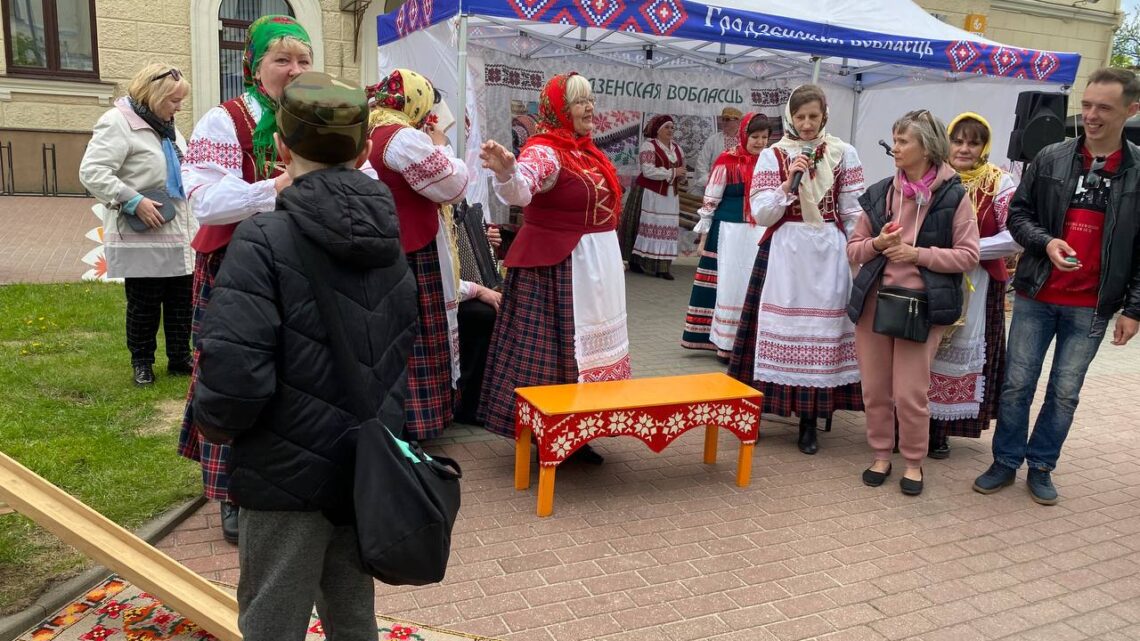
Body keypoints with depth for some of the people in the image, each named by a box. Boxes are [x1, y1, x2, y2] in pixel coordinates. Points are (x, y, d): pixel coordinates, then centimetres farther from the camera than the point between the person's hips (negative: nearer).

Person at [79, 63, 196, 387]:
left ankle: (180, 359, 23)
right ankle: (142, 363, 20)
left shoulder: (166, 125, 14)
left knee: (181, 300, 12)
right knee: (144, 304, 4)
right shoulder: (117, 123, -14)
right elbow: (91, 172, -21)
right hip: (142, 238, -8)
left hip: (178, 234, 8)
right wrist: (134, 201, -24)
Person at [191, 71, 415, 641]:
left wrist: (213, 421, -4)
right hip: (369, 471, 6)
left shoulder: (264, 240, -17)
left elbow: (235, 376, -23)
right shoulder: (387, 240, 3)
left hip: (289, 476, -6)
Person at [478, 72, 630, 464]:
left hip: (597, 265, 10)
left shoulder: (587, 151, 12)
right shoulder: (544, 151, -16)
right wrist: (506, 171, -58)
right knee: (555, 346, -4)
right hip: (557, 268, -9)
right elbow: (520, 189, -37)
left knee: (590, 343, 14)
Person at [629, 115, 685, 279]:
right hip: (650, 193, -7)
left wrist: (680, 175, -6)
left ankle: (662, 266, 4)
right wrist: (672, 172, -15)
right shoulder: (649, 145, -7)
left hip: (670, 195, 7)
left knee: (666, 228, 2)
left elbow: (682, 171, 19)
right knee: (648, 227, -7)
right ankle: (638, 263, 0)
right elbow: (648, 171, -18)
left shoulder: (677, 148, 15)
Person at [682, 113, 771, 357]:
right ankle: (725, 342, 10)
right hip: (731, 232, -4)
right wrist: (704, 235, -4)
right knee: (730, 285, 2)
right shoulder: (728, 162, -8)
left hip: (761, 233, 5)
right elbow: (710, 200, -5)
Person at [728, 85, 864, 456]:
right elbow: (760, 214, -3)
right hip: (785, 252, -1)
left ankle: (810, 421, 14)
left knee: (821, 330, 3)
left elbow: (854, 213, 6)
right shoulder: (773, 155, 3)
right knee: (781, 327, -1)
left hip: (829, 253, 1)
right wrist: (789, 182, -14)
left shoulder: (843, 154, 5)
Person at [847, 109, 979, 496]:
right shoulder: (879, 193, 7)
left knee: (910, 393, -1)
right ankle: (881, 456, 27)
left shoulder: (953, 196, -3)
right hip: (874, 300, 4)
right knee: (875, 389, 9)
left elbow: (968, 255, -5)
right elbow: (853, 249, 10)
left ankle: (913, 463, 21)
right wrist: (877, 243, -11)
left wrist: (918, 253, -15)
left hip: (923, 305, -3)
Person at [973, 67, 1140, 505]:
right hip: (1036, 297, 0)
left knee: (1065, 392, 10)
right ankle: (1006, 462, 21)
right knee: (1017, 384, 6)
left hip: (1091, 308, 0)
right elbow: (1018, 214, 6)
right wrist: (1046, 242, -14)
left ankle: (1041, 466, 25)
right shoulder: (1050, 159, 0)